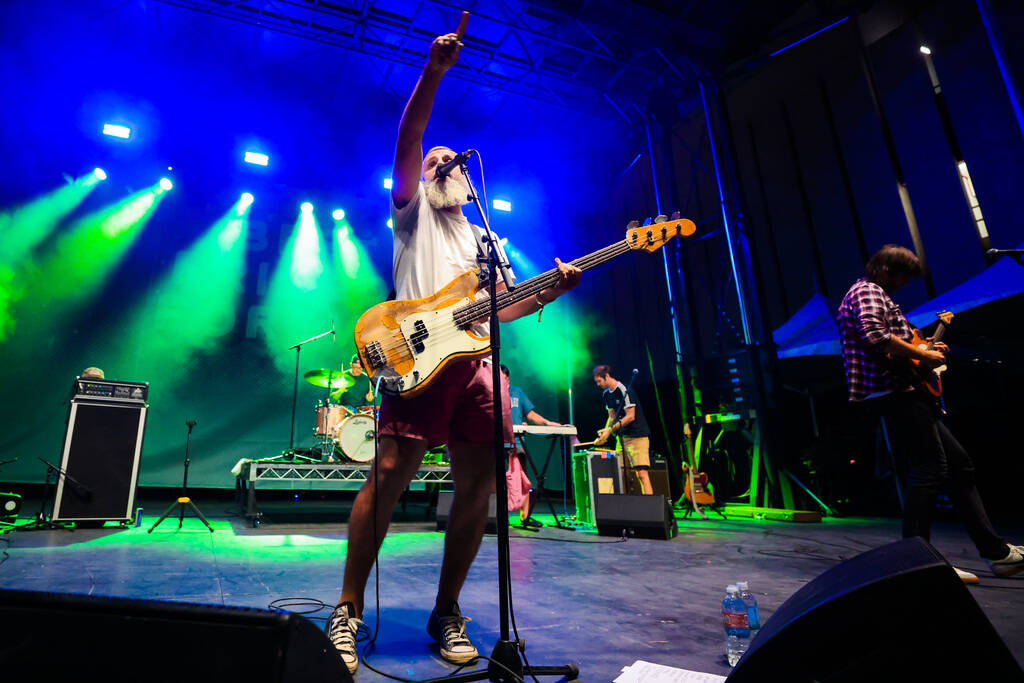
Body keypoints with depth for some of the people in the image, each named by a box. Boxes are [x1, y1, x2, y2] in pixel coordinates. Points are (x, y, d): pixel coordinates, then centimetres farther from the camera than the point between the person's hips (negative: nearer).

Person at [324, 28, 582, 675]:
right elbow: (408, 137, 3)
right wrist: (433, 73, -7)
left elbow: (501, 308, 23)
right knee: (389, 477, -11)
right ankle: (348, 612, 7)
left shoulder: (483, 238, 31)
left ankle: (447, 612, 17)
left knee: (479, 485, 0)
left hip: (477, 361, 5)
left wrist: (550, 291, 7)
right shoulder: (412, 210, 19)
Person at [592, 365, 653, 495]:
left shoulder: (624, 390, -14)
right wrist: (605, 432, 1)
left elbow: (630, 417, -17)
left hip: (637, 435, -8)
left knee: (642, 473, -13)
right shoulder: (606, 394, 12)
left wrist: (611, 429, -17)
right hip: (622, 437, 8)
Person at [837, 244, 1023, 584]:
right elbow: (878, 338, -25)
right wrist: (923, 354, -14)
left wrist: (926, 348, 19)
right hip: (893, 393, -11)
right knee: (930, 469, -12)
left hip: (905, 395, 11)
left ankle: (995, 551, 19)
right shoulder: (867, 291, -7)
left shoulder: (877, 295, 26)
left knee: (960, 463, 13)